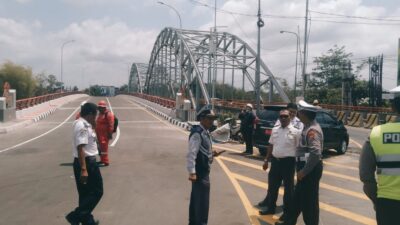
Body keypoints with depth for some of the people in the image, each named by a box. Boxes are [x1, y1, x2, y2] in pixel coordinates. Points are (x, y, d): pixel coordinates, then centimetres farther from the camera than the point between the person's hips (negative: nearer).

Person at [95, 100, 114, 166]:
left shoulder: (108, 114, -13)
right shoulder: (100, 114, 17)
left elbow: (111, 125, -18)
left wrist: (110, 133, -21)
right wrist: (97, 132, 25)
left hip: (105, 134, -10)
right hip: (100, 134, 10)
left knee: (104, 147, -12)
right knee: (101, 147, 15)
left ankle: (106, 161, -10)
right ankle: (102, 160, 26)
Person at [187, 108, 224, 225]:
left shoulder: (205, 132, 11)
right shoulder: (197, 134, -20)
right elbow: (191, 154, -25)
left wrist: (212, 154, 7)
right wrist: (192, 172, -28)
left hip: (203, 171, 10)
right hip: (200, 172, -10)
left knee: (196, 199, 19)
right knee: (202, 201, -3)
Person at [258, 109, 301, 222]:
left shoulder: (295, 131, -9)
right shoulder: (275, 130, 7)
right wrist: (266, 160, 14)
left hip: (288, 161, -5)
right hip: (275, 160, 5)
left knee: (288, 188, 8)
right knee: (272, 185, 16)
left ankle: (287, 211, 23)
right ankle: (271, 207, 34)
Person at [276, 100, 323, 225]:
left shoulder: (312, 130, -21)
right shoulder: (309, 127, 10)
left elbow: (316, 153, -30)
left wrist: (304, 171, -24)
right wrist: (302, 169, 19)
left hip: (310, 170, -10)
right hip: (306, 168, 10)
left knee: (310, 200, 3)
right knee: (298, 197, 20)